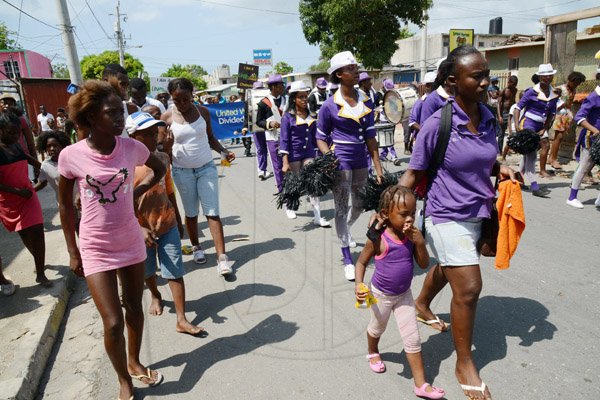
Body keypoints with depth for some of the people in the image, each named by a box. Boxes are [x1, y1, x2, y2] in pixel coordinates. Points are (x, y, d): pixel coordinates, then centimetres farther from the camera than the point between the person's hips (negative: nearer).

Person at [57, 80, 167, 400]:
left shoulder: (132, 147, -10)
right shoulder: (71, 155, -15)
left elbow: (159, 168, 11)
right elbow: (65, 205, -2)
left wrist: (138, 191, -2)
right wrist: (73, 253, 2)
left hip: (131, 243, 3)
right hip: (96, 249, -2)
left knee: (134, 309, 17)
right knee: (113, 322, -1)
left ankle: (134, 362, 44)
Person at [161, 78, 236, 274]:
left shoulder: (202, 111, -1)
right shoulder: (167, 117, -5)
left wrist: (223, 152, -8)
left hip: (206, 168, 1)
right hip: (182, 171, 0)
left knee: (212, 212, -4)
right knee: (191, 213, 12)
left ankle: (222, 258, -6)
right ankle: (196, 247, 34)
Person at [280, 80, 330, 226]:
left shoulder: (310, 115, 6)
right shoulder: (288, 117, -8)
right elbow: (284, 140, -11)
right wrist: (285, 162, -17)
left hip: (309, 153, 4)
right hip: (294, 155, -4)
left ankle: (317, 217, -2)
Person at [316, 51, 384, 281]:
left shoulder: (366, 102, 5)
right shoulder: (330, 105, -7)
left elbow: (370, 136, 6)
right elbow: (321, 137, 0)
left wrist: (378, 167, 2)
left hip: (361, 161, 5)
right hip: (340, 163, -5)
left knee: (359, 205, 18)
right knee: (341, 209, 1)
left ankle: (344, 231, 51)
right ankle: (347, 259, 12)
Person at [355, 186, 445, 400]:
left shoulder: (412, 236, -13)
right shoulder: (378, 239, -26)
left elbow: (424, 264, -10)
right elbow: (361, 262, -14)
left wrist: (419, 242, -26)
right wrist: (358, 285, -28)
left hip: (404, 294, 3)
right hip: (381, 295, -3)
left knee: (413, 339, 6)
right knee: (377, 328, 24)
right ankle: (373, 353, 57)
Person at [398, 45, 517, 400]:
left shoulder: (488, 118, 0)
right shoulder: (437, 124, -19)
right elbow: (413, 175, -14)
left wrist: (501, 168, -6)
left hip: (479, 213, 7)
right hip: (449, 216, -7)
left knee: (446, 268, 26)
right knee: (468, 288, -5)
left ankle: (422, 305, 57)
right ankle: (465, 364, 17)